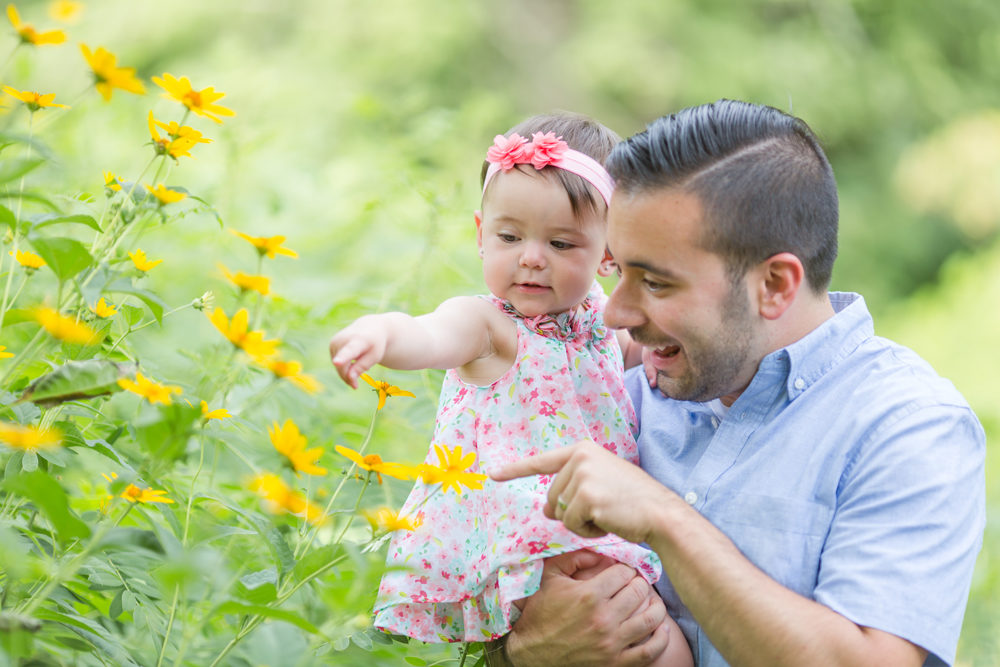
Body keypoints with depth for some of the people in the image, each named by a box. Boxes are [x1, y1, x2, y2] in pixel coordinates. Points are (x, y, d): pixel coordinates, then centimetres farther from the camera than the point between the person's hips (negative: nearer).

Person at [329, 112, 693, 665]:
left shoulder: (599, 320, 13)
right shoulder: (485, 323, -7)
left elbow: (635, 345, 38)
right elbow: (432, 338, -31)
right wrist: (381, 332, -53)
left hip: (601, 534, 7)